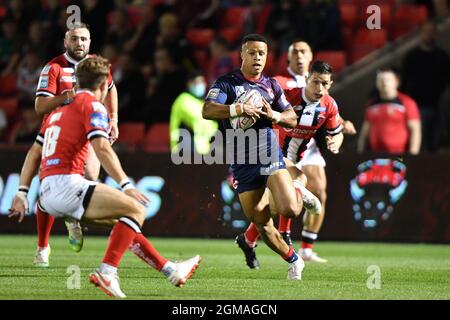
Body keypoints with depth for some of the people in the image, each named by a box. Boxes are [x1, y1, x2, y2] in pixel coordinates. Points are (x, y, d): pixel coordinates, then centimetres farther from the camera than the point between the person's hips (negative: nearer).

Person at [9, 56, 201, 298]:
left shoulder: (58, 110, 24)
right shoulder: (92, 105, -2)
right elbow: (101, 148, -16)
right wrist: (125, 185, -19)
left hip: (47, 194, 9)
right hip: (66, 184, -9)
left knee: (123, 221, 18)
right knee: (135, 209, -9)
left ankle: (171, 270, 20)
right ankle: (106, 272, -21)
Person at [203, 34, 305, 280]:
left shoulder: (271, 85, 11)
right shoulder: (227, 83, -1)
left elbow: (292, 119, 14)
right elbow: (207, 111, -16)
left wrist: (274, 115, -7)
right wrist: (238, 109, -28)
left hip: (271, 158, 1)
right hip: (243, 165, -1)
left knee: (289, 210, -20)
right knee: (261, 224, 3)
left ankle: (300, 193, 16)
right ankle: (293, 260, 24)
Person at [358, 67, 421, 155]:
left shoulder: (406, 102, 1)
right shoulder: (372, 104, 14)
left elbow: (415, 130, -3)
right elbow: (364, 132, 19)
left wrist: (412, 156, -11)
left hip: (398, 155, -4)